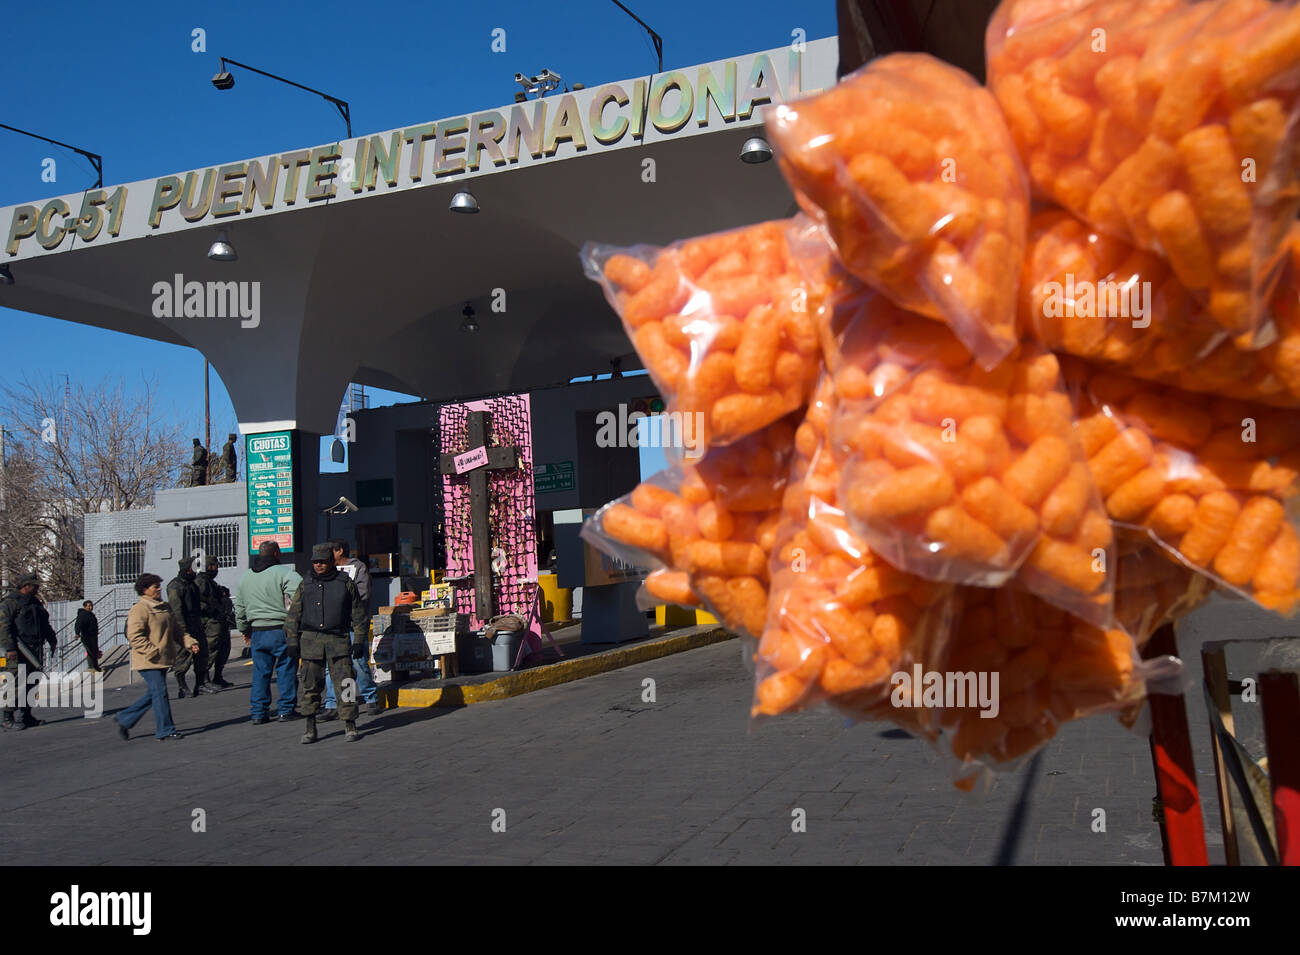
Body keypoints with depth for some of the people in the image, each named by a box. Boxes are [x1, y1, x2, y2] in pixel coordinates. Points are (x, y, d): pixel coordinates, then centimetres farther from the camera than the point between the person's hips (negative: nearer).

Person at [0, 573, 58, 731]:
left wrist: (52, 640, 26)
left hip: (35, 649, 8)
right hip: (19, 651, -8)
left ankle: (26, 716, 14)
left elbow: (45, 624, 31)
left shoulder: (35, 602, 21)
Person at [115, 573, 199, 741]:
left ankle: (124, 719, 27)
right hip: (148, 662, -9)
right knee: (160, 693, -8)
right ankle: (165, 730, -1)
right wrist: (152, 651, -22)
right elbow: (134, 636, -18)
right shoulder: (139, 609, -11)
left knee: (153, 694, 12)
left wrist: (189, 642, 6)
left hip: (162, 660, 9)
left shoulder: (165, 607, 16)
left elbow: (175, 630, 21)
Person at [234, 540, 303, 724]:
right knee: (286, 669, 5)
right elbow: (297, 590, -24)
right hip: (281, 629, -5)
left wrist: (245, 630, 30)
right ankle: (286, 710, 8)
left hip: (257, 632, 5)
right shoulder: (283, 572, -8)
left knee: (260, 672, 11)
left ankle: (258, 712, 12)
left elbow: (239, 608, 21)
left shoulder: (245, 579, 15)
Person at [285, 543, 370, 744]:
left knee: (344, 684, -6)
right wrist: (292, 642, 6)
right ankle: (310, 728, 12)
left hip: (338, 639, -2)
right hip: (310, 639, 2)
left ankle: (350, 726, 2)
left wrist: (359, 641, 4)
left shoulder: (345, 583, 7)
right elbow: (293, 615, 14)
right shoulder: (305, 585, 12)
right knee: (310, 686, 3)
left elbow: (359, 614, 9)